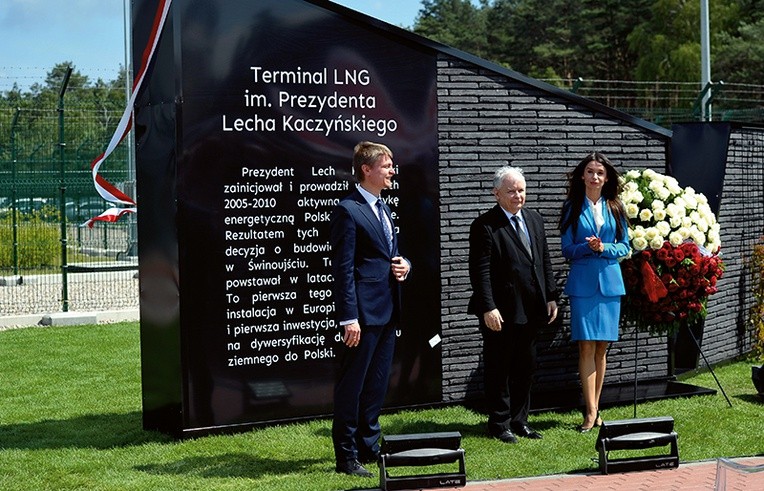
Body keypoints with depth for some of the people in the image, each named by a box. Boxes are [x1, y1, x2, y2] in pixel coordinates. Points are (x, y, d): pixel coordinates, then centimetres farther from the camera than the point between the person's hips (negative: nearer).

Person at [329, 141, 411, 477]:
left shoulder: (384, 209, 17)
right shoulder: (348, 210, -10)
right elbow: (343, 269, -15)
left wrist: (404, 266, 4)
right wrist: (349, 318, -20)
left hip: (388, 311, 9)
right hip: (364, 311, -9)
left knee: (377, 385, 16)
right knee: (351, 386, -1)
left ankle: (369, 446, 27)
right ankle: (346, 457, 6)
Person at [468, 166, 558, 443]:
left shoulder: (535, 220, 12)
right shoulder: (485, 225, -10)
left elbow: (545, 262, 16)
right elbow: (480, 271, -14)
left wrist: (551, 297, 10)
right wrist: (488, 308, -20)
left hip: (531, 310, 7)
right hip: (501, 312, -7)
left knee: (526, 368, 14)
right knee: (498, 370, 3)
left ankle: (519, 420, 25)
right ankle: (499, 424, 14)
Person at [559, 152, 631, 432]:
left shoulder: (615, 208, 10)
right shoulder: (572, 208, 4)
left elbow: (625, 246, 8)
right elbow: (567, 250, 2)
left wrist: (604, 248, -10)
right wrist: (586, 247, -17)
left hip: (609, 282, 2)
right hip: (583, 282, -2)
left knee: (602, 347, 6)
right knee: (586, 346, -8)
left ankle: (595, 407, 16)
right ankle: (591, 412, -7)